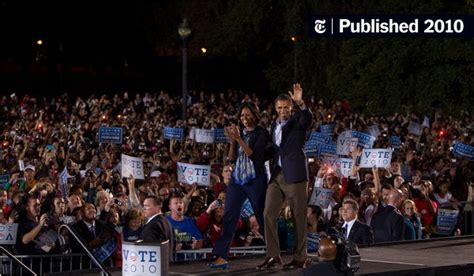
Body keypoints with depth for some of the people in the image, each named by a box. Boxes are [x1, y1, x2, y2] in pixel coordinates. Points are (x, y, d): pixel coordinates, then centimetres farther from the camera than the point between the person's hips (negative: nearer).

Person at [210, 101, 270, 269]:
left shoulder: (261, 134, -3)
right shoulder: (240, 133, 12)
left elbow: (253, 154, -14)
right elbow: (231, 157, 9)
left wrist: (239, 139, -19)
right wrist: (232, 140, -6)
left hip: (255, 180, -5)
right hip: (237, 180, 5)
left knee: (263, 217, 2)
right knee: (229, 217, -4)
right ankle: (221, 257, -7)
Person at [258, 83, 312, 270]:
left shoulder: (298, 121, 1)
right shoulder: (275, 125, 18)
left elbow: (308, 117, -23)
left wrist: (300, 103, -38)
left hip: (294, 175, -6)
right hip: (276, 175, 6)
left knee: (299, 217, -1)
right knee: (268, 214, -2)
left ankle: (300, 258, 5)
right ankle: (273, 256, 3)